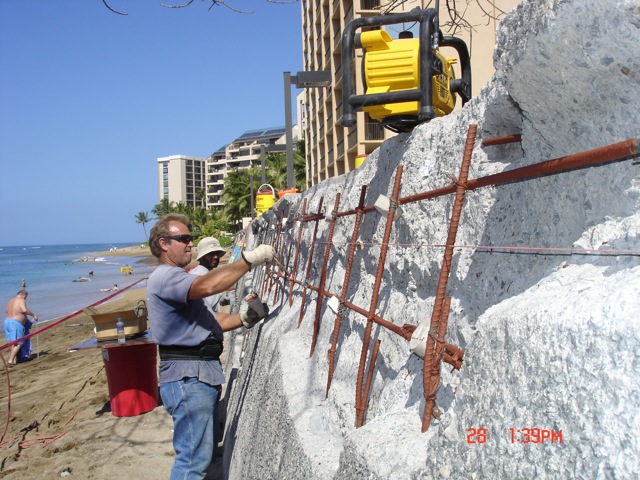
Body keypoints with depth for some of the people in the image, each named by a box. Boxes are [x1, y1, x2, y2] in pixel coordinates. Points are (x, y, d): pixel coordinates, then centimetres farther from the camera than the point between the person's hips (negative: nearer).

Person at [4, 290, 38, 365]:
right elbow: (24, 310, -25)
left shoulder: (10, 301, 17)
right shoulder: (21, 300, -8)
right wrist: (33, 315, -16)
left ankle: (14, 360, 16)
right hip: (16, 323, -9)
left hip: (7, 321, 9)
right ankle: (11, 360, -9)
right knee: (19, 343, -3)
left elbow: (6, 310, 34)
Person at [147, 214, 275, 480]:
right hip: (187, 378, -11)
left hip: (202, 375, 11)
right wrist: (250, 259, -29)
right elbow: (207, 285, -34)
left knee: (203, 452, 21)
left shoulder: (175, 278, 22)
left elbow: (208, 322, 18)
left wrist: (242, 318, 2)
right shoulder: (164, 276, -13)